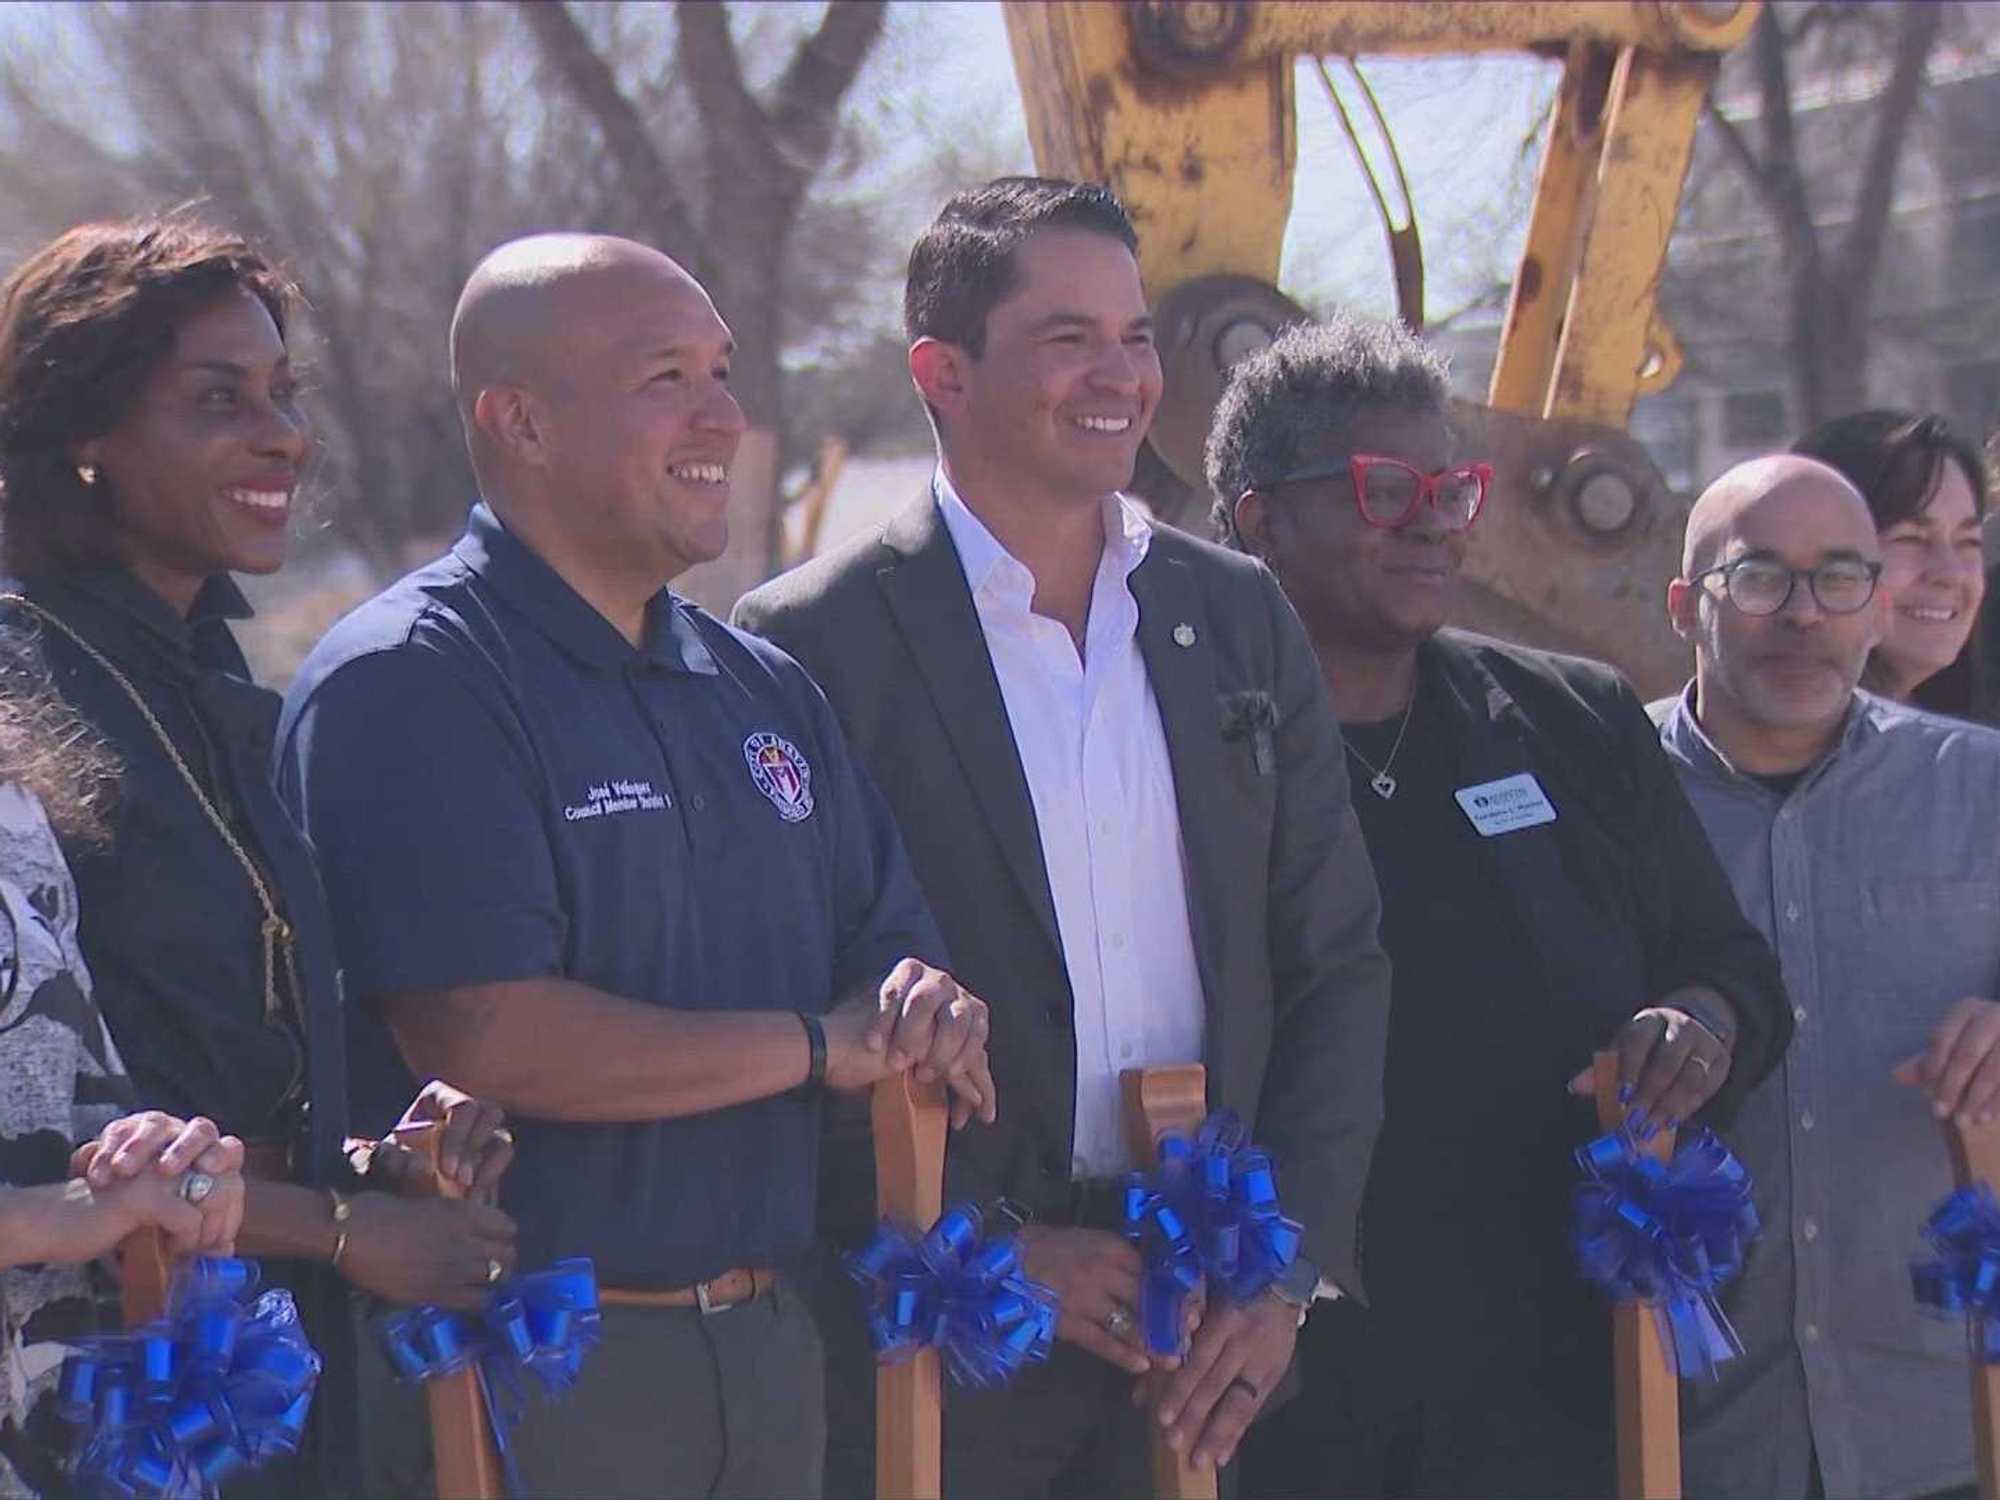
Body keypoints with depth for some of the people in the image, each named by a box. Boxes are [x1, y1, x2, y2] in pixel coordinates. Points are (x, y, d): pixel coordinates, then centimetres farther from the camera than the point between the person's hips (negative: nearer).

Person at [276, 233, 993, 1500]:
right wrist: (819, 1045, -10)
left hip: (774, 1347, 7)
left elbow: (893, 955, 16)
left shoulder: (769, 692, 15)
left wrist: (930, 1012, -10)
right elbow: (484, 1039, -21)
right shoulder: (408, 684, -11)